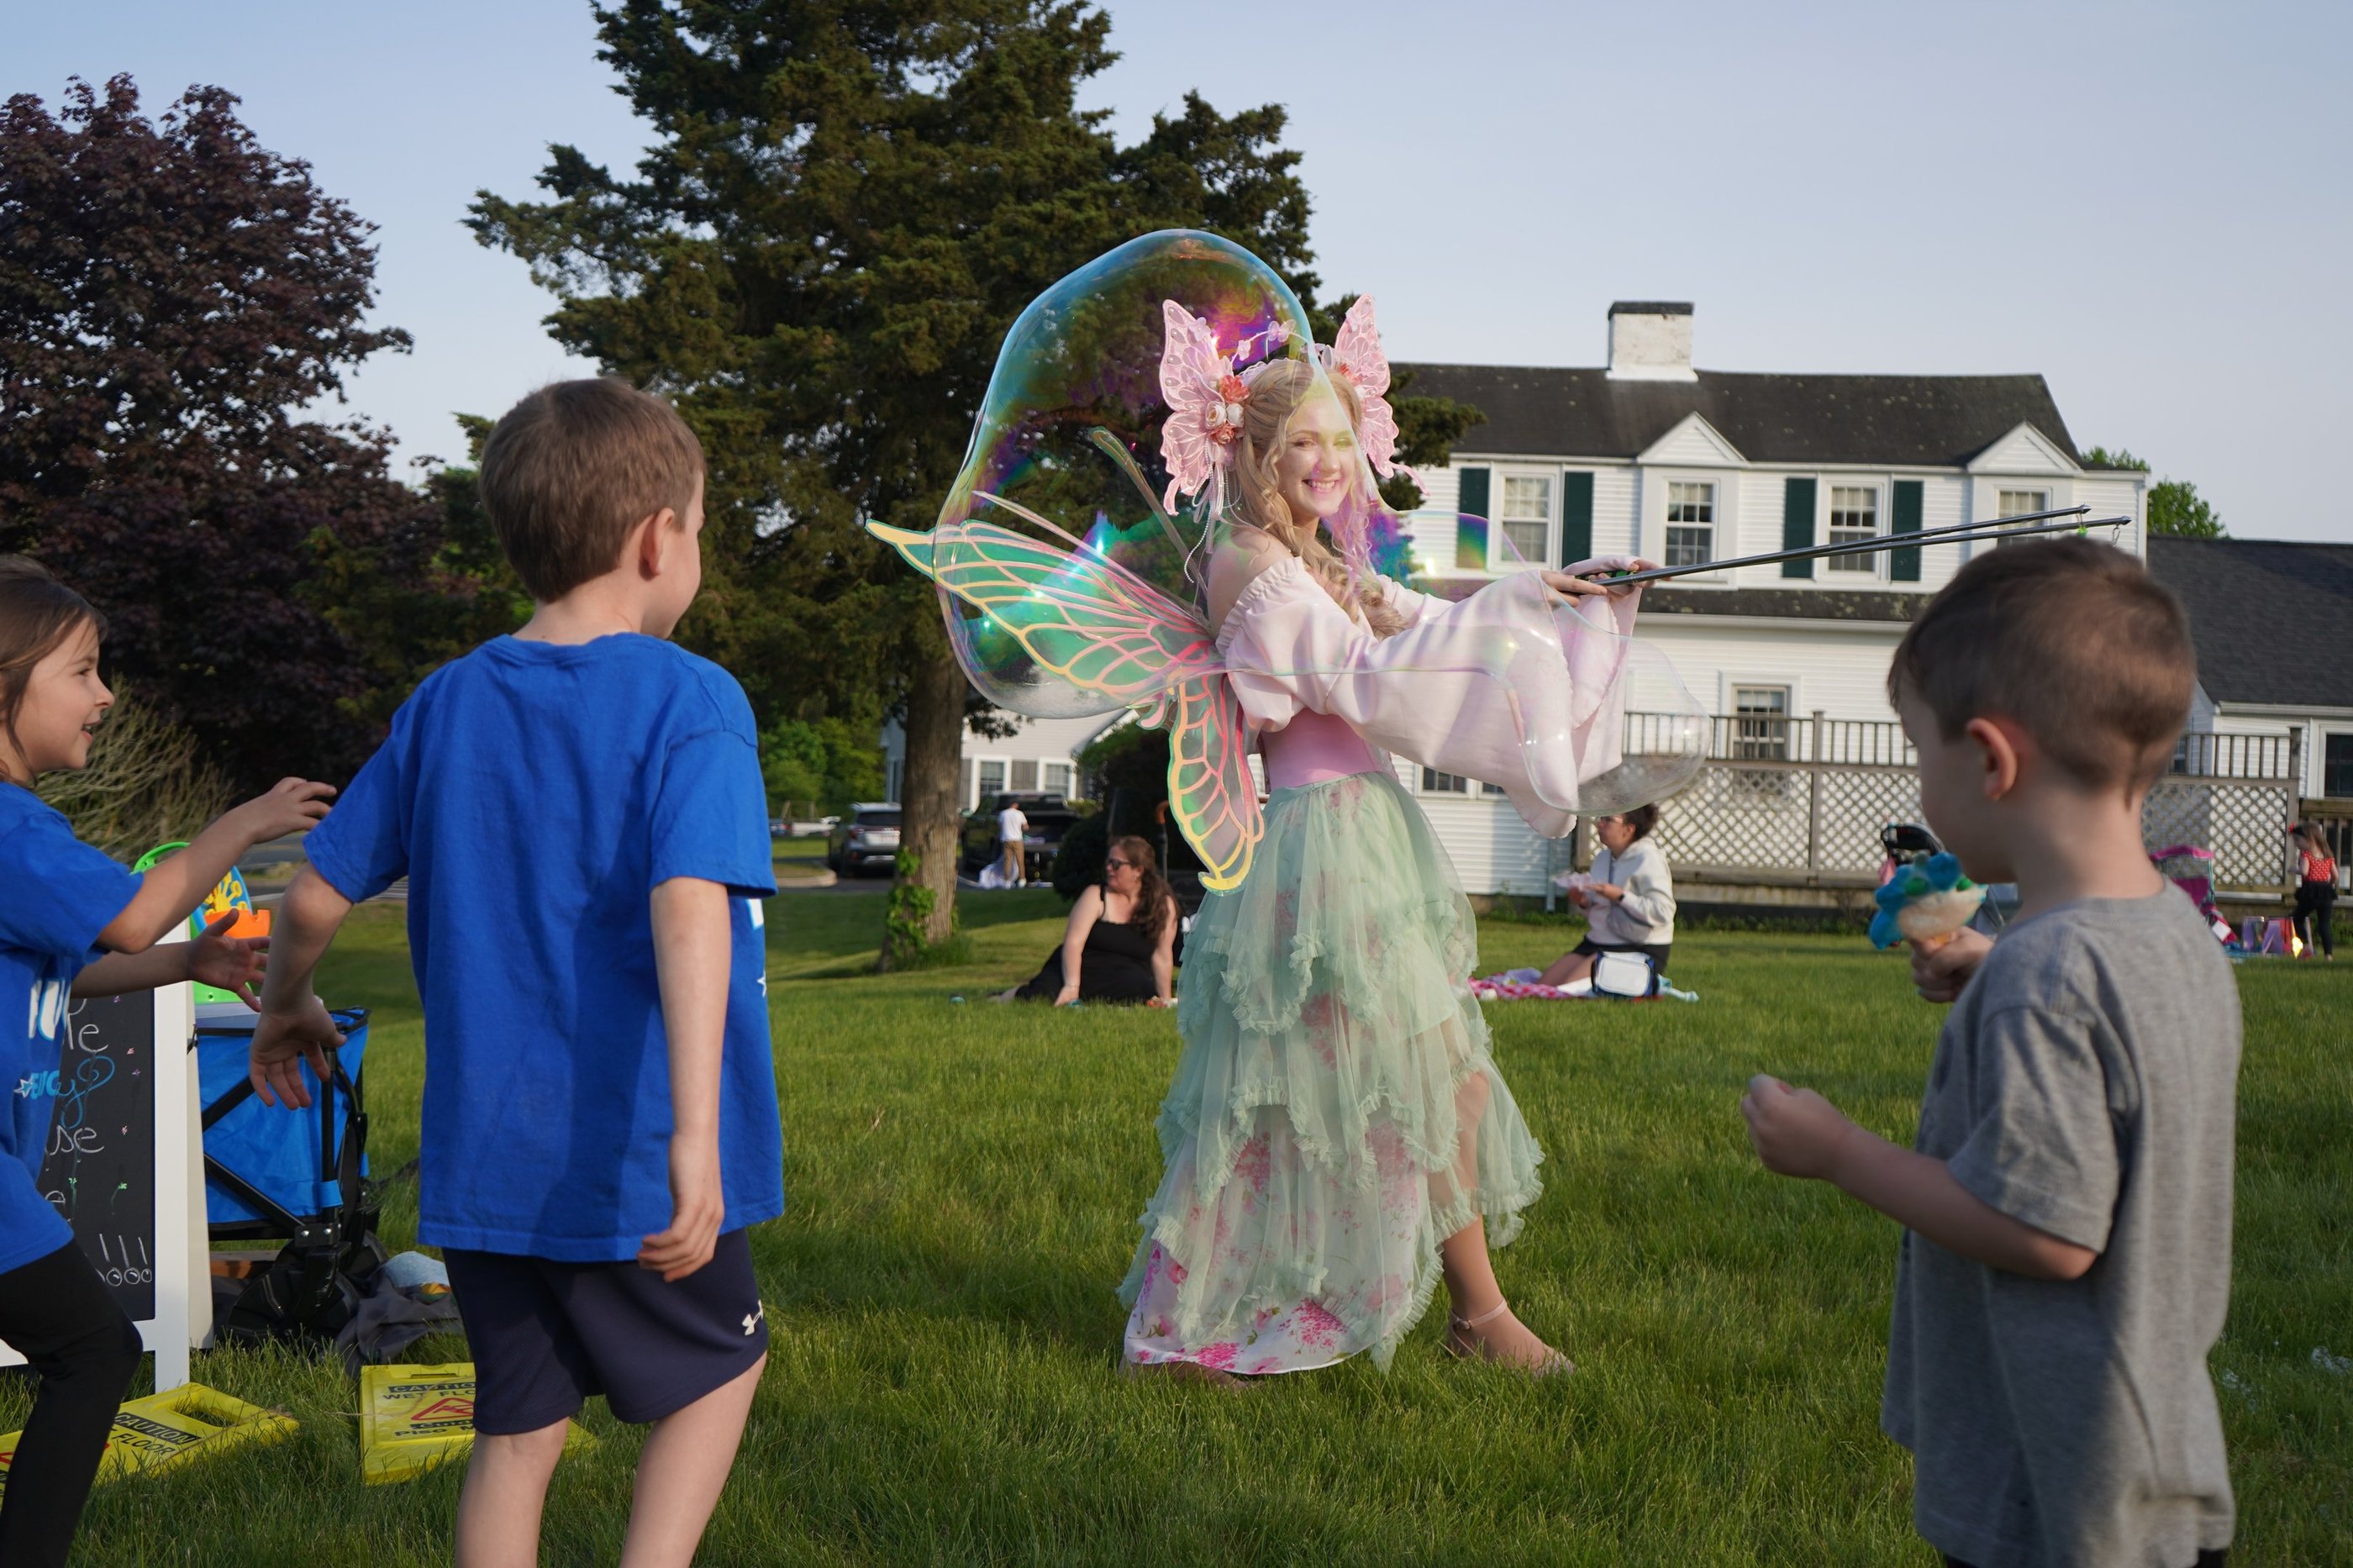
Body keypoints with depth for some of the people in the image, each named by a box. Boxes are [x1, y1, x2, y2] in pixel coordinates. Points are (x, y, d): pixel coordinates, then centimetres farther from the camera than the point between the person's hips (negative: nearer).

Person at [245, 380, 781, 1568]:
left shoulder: (448, 704, 4)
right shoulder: (690, 701, -12)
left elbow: (316, 896, 9)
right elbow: (688, 904, -26)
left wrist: (284, 1010, 29)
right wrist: (697, 1135, -33)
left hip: (483, 1154, 5)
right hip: (629, 1154, -4)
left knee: (518, 1426, 17)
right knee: (720, 1370, 19)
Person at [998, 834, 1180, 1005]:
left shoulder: (1163, 906, 4)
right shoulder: (1095, 896, -2)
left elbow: (1162, 956, 6)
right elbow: (1073, 942, -12)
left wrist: (1165, 1001, 1)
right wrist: (1071, 987, -24)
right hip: (1081, 970, -2)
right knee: (1042, 996, -31)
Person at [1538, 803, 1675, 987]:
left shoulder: (1648, 859, -12)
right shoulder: (1603, 858, 13)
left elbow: (1663, 912, -23)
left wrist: (1620, 896, -25)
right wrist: (1584, 903, 0)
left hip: (1640, 950, -8)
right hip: (1597, 943, 8)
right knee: (1542, 987, -3)